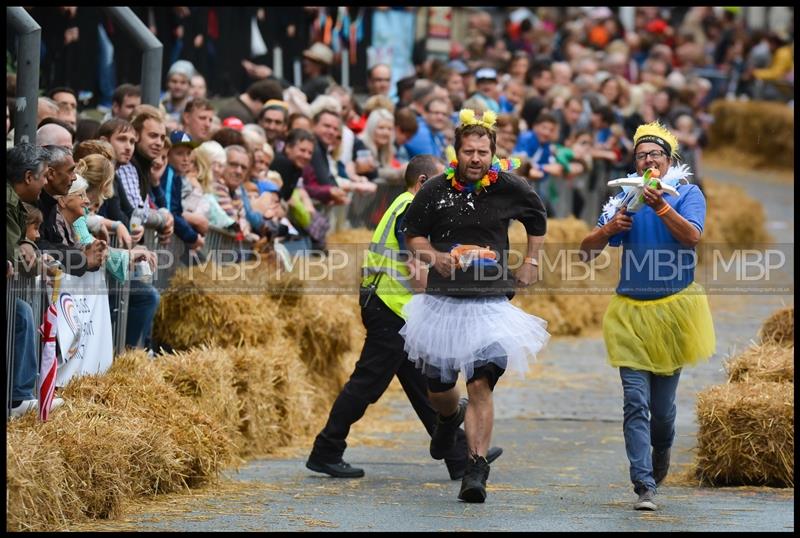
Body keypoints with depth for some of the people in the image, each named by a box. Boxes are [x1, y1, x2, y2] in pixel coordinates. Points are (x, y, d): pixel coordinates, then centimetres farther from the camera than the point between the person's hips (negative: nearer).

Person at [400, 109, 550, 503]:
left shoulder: (509, 187, -1)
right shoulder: (435, 190, -2)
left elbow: (537, 218, 19)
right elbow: (413, 234, 9)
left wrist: (531, 262, 16)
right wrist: (434, 257, -10)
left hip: (490, 304, -2)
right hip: (443, 300, 2)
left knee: (481, 385, -15)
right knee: (437, 388, 13)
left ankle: (476, 470, -13)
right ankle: (449, 418, 51)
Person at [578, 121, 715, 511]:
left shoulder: (687, 194, 0)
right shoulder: (623, 199, 7)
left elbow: (692, 236, -19)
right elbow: (587, 251, 6)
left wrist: (661, 207, -32)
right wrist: (609, 228, -14)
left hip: (673, 307, -1)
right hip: (631, 310, 1)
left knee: (663, 403, 7)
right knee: (635, 403, -10)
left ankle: (661, 453, 38)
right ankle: (644, 487, -13)